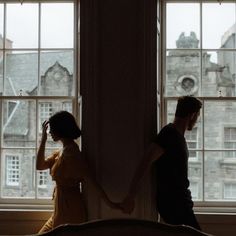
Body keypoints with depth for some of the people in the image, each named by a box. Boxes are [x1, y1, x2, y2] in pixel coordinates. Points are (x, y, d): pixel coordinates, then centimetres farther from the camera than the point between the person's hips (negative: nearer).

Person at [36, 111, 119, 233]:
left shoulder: (71, 153, -19)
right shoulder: (62, 152, 10)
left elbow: (90, 180, -22)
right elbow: (39, 166, 14)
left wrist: (109, 202, -22)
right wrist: (43, 138, 10)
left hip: (70, 210, -10)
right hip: (62, 210, 10)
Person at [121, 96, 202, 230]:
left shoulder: (177, 135, 13)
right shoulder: (169, 134, -18)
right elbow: (145, 163, -25)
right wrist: (130, 197, -28)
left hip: (179, 200, 9)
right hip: (173, 202, -9)